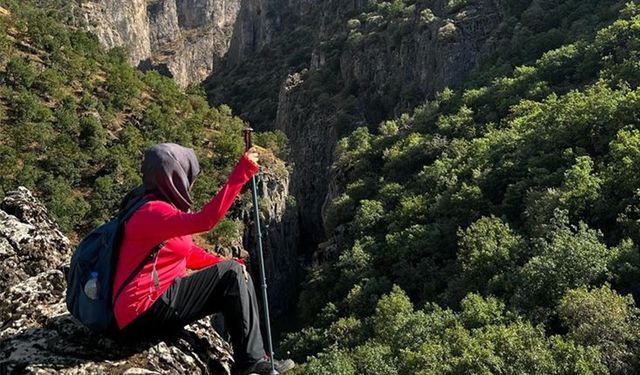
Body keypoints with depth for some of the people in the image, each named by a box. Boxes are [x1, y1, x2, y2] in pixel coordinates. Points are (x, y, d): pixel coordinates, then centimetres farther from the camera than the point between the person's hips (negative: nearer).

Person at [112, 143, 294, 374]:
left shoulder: (163, 206, 12)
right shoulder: (151, 211, -19)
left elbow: (186, 250, 17)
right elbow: (204, 221, -33)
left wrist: (224, 265, 3)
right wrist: (241, 173, -33)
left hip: (158, 300, 10)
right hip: (143, 312, -10)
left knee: (236, 276, 5)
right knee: (231, 274, -14)